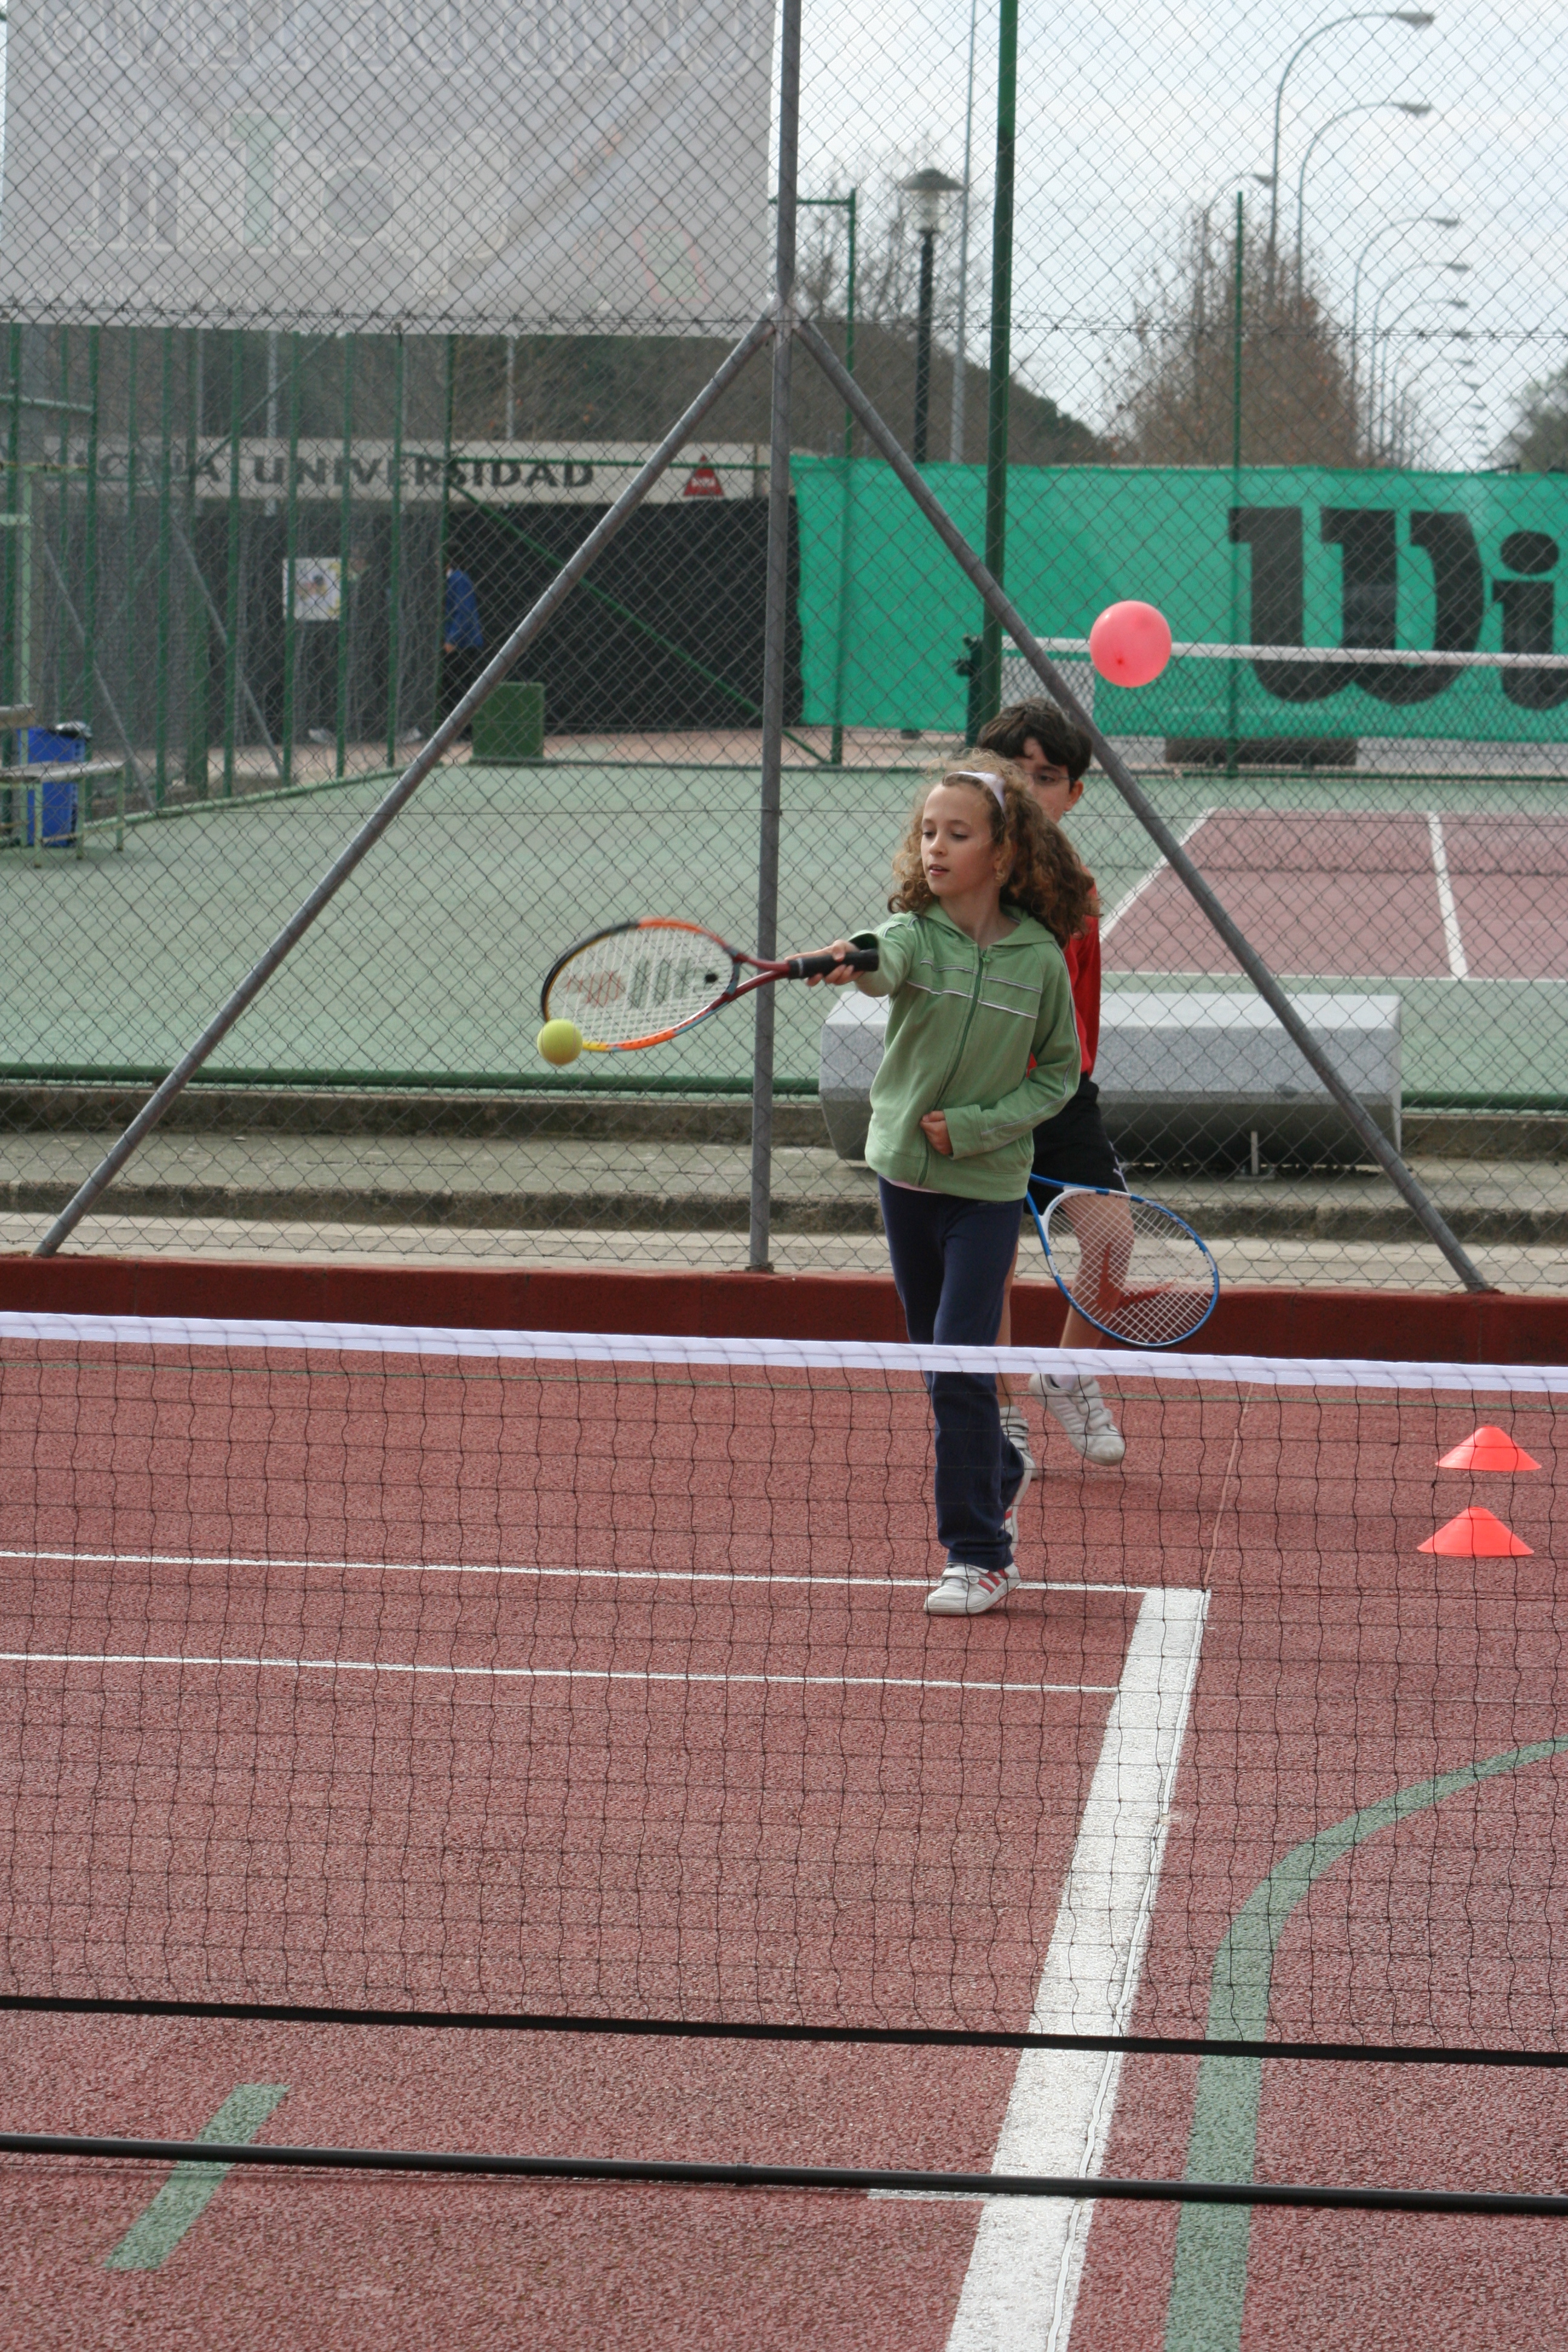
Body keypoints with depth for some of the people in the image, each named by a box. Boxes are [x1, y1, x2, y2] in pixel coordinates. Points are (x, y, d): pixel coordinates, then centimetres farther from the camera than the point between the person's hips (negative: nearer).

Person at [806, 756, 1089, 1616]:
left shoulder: (1040, 956, -7)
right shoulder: (914, 932, -7)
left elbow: (1059, 1072, 3)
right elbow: (883, 967, -31)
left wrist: (977, 1125, -12)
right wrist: (853, 960, -56)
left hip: (986, 1185, -3)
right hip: (905, 1173, 3)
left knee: (959, 1369, -10)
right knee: (938, 1361, 16)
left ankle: (978, 1553, -1)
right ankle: (1000, 1474, 42)